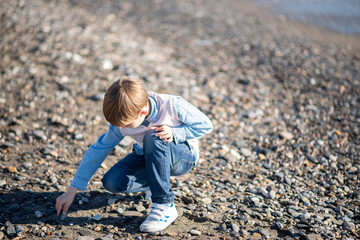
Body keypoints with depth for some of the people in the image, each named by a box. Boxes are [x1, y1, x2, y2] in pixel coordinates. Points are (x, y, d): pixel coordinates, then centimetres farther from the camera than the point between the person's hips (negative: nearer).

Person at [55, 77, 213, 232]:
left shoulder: (173, 106, -30)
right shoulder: (121, 122, -19)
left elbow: (206, 125, -15)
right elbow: (98, 149, -12)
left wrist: (174, 133, -32)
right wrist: (71, 192, -12)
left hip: (184, 156, -4)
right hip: (148, 157, 4)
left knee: (154, 137, -37)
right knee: (112, 182, -21)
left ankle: (164, 206, -28)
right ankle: (158, 183, 7)